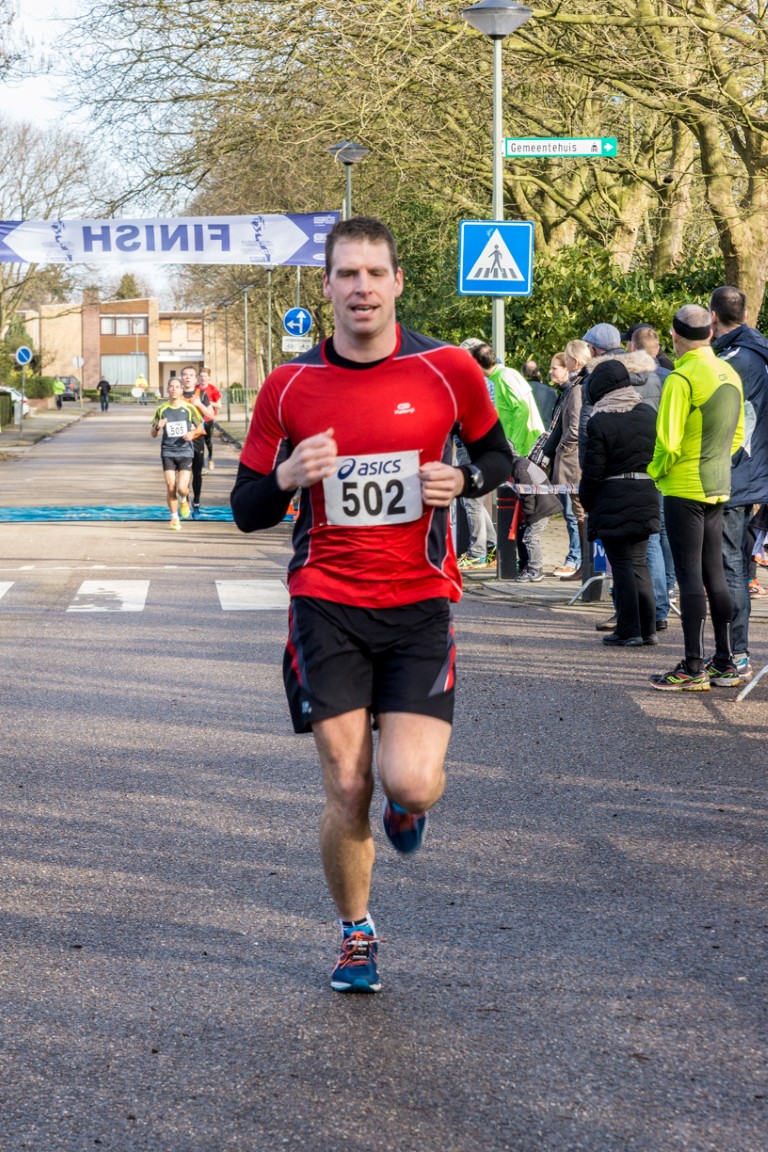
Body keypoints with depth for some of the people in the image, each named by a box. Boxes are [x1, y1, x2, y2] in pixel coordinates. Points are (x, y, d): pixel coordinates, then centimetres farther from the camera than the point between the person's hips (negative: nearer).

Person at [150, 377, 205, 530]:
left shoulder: (189, 408, 1)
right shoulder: (161, 409, 4)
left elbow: (200, 427, 11)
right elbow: (153, 434, 9)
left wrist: (192, 433, -10)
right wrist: (157, 427, -14)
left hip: (185, 451, -1)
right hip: (168, 452, 1)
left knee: (182, 488, -12)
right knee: (170, 487, -6)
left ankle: (184, 501, 24)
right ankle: (174, 518, 12)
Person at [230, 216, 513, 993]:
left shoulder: (447, 370, -2)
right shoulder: (289, 387, 0)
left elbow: (497, 453, 15)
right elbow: (246, 511, 6)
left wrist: (464, 479, -8)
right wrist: (287, 478, -16)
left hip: (420, 605, 0)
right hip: (326, 602, 1)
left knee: (410, 782, -15)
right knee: (346, 791, -1)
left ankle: (408, 806, 25)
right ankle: (356, 935, 24)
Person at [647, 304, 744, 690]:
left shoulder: (681, 379, -17)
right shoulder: (730, 375, 8)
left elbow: (668, 442, -20)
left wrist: (655, 470, -2)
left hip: (684, 490, -8)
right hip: (718, 488, 8)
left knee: (690, 575, -5)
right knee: (714, 574, 13)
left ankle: (693, 668, -4)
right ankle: (725, 663, 17)